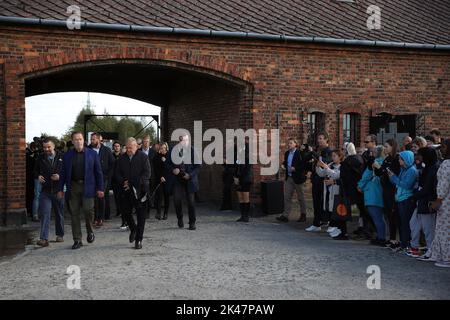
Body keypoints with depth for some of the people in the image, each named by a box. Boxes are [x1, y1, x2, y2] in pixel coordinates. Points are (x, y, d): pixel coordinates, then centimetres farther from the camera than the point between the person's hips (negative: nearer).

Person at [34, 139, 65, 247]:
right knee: (45, 214, -8)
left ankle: (60, 235, 30)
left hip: (59, 191, -1)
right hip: (45, 191, 1)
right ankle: (44, 239, -11)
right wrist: (38, 176, -2)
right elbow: (36, 171, 19)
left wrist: (60, 177, -16)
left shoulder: (62, 157, -3)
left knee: (59, 214, 13)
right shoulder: (40, 158, 5)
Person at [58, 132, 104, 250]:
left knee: (88, 209, -11)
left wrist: (100, 188, -3)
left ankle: (90, 231, 18)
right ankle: (77, 240, 11)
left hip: (88, 186, -2)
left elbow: (98, 172, 3)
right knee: (75, 213, 3)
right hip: (73, 187, 2)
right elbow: (63, 173, 10)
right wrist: (60, 189, 5)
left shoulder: (92, 154, 3)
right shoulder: (67, 155, 8)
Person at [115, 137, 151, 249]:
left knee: (141, 215, 0)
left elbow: (147, 173, -9)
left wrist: (132, 184, -14)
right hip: (125, 191, 4)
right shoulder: (122, 158, 9)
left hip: (140, 191, -3)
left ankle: (138, 240, 8)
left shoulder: (143, 157, -3)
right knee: (126, 212, 4)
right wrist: (123, 182, -11)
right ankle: (133, 229, 33)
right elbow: (117, 173, 11)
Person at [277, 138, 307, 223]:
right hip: (289, 178, 6)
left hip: (298, 178, -6)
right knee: (287, 197, 3)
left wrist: (295, 168, -23)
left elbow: (304, 165, -15)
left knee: (301, 197, 8)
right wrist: (283, 165, 1)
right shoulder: (287, 153, 9)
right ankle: (285, 215, 4)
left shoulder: (300, 153, -13)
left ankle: (303, 215, 21)